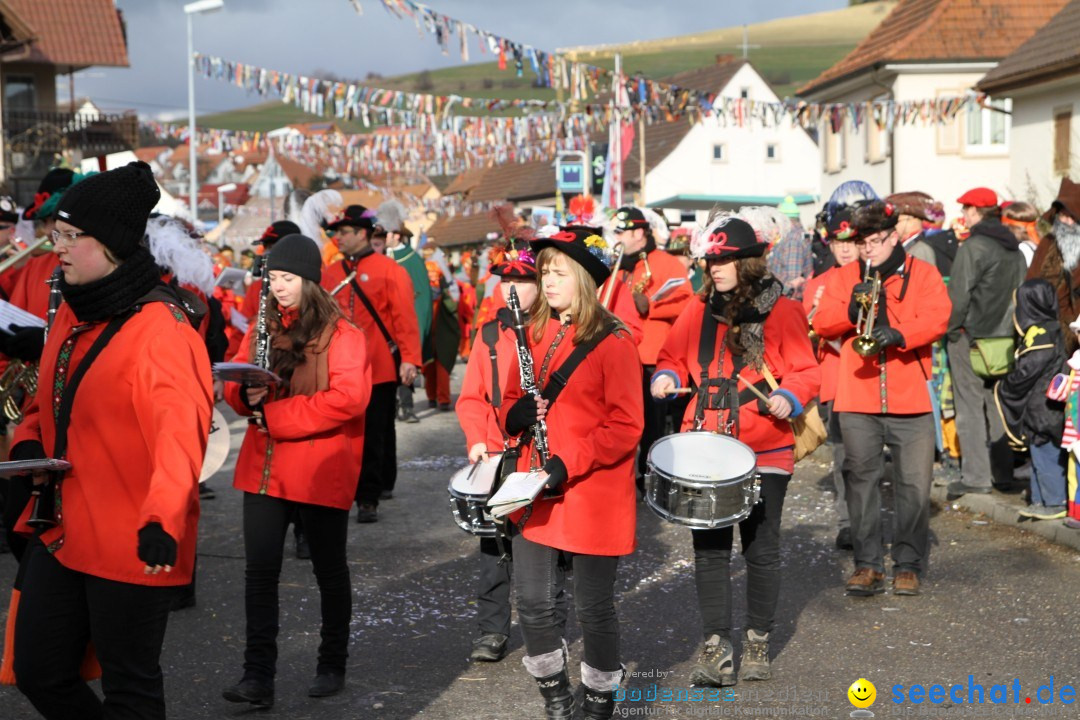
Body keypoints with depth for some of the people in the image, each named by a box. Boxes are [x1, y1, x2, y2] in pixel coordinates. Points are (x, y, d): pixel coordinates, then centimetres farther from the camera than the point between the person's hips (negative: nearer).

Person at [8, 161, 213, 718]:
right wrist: (29, 443, 1)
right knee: (40, 673, 15)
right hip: (61, 532, 8)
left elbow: (180, 428, -30)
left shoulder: (160, 326, -18)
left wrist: (163, 516, -44)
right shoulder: (72, 313, 8)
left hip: (131, 544, -8)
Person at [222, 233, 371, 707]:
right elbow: (233, 382, 13)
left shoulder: (341, 334, -9)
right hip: (264, 468, 5)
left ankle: (333, 665, 26)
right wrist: (246, 393, -13)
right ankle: (258, 676, 4)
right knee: (259, 571, 0)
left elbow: (348, 398, -20)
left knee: (329, 569, 10)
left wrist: (274, 414, -19)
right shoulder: (262, 329, 11)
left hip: (320, 472, -5)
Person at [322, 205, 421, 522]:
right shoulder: (331, 274, 9)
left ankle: (368, 496, 0)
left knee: (375, 432, -1)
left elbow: (405, 317, -9)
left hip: (380, 368, -4)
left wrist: (409, 359, -15)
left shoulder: (390, 271, -5)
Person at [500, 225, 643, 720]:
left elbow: (627, 426, -13)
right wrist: (515, 414, -7)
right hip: (536, 495, 6)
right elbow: (512, 401, 17)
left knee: (593, 607, 5)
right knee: (533, 600, 7)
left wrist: (570, 462, -21)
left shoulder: (612, 342, -11)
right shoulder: (535, 334, 9)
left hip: (592, 498, -5)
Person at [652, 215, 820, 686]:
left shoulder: (781, 311, -5)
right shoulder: (699, 309, 8)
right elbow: (674, 356, 18)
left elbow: (806, 373, -5)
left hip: (763, 451, -3)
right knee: (709, 548, 1)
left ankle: (758, 644, 22)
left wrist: (789, 397, -25)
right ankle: (716, 648, 7)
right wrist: (666, 378, -4)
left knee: (761, 549, 7)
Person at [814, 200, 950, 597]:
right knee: (860, 480, 3)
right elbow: (821, 323, 4)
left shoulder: (922, 273, 7)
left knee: (915, 483, -2)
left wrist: (899, 334, -24)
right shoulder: (845, 276, 12)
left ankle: (909, 565, 9)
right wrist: (851, 308, -16)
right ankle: (868, 564, 11)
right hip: (857, 400, 2)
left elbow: (937, 317, -7)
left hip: (910, 399, -1)